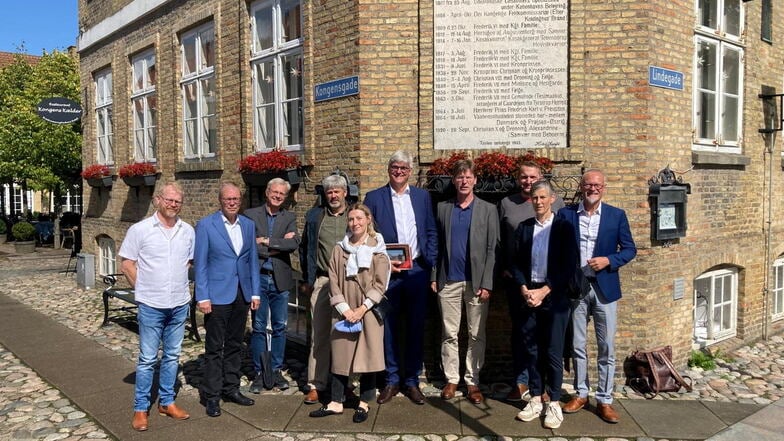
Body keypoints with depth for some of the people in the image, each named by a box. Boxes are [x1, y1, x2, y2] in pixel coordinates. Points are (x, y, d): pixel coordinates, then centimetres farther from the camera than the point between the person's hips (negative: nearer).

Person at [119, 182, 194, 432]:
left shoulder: (188, 231, 3)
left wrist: (180, 286, 9)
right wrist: (144, 289, -2)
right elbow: (127, 264, -3)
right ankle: (140, 408, 16)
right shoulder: (140, 230, -7)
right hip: (151, 306, -4)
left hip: (180, 305, 4)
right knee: (147, 359, 4)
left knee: (172, 356, 13)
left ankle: (166, 402, 27)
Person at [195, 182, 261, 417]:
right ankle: (212, 395, 14)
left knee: (235, 344, 14)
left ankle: (231, 388, 26)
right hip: (217, 294, -5)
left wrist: (255, 292, 6)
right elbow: (200, 263, -7)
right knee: (214, 347, 3)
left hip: (241, 294, 5)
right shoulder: (206, 225, -6)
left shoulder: (248, 225, 8)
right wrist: (202, 297, -12)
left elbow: (253, 260, 10)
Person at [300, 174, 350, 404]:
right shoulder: (314, 216, 10)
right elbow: (304, 248, 16)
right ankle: (316, 384, 10)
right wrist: (307, 279, 13)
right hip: (322, 281, 1)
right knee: (319, 335, 2)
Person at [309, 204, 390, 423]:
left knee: (368, 355, 1)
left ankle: (363, 404, 13)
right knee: (340, 356, 5)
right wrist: (345, 309, -7)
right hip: (344, 312, 2)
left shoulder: (377, 248, 1)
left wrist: (362, 308, -12)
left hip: (369, 312, -2)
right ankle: (336, 403, 15)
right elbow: (334, 281, 3)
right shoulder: (339, 249, 8)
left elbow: (380, 283, -5)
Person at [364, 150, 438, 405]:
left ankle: (412, 381, 20)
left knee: (416, 327, 7)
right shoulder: (374, 198, 3)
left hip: (417, 270, 2)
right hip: (387, 272, -1)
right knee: (388, 327, 5)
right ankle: (392, 380, 20)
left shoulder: (422, 197, 10)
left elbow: (432, 233, 10)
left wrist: (429, 262, -2)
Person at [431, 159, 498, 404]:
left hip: (476, 281, -1)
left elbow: (493, 249, -2)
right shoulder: (443, 208, 9)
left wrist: (487, 283, -9)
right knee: (449, 334, 7)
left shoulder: (488, 209, 3)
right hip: (449, 281, 2)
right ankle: (451, 379, 18)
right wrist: (434, 277, 0)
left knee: (477, 335, 6)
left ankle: (473, 381, 16)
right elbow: (437, 245, 7)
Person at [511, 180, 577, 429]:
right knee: (531, 350, 8)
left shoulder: (564, 227, -2)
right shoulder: (523, 228, 8)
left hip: (554, 297, -3)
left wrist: (544, 291, -13)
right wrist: (524, 289, -8)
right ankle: (536, 399, 20)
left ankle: (554, 403, 13)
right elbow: (516, 262, 7)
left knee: (553, 352, 1)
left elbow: (569, 266, -8)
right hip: (528, 295, 3)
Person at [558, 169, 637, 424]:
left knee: (607, 347, 4)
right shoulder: (566, 214, 1)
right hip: (575, 287, 0)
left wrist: (609, 260, -14)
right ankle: (580, 393, 25)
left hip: (604, 287, 0)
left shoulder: (617, 215, 2)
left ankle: (604, 400, 15)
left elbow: (629, 249, 3)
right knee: (577, 346, 10)